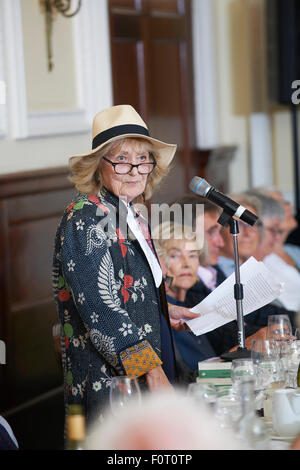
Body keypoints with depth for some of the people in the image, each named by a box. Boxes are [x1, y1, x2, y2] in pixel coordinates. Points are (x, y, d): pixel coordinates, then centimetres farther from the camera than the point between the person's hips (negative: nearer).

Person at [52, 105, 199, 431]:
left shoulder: (132, 217, 14)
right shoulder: (85, 218, -13)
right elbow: (99, 309, -20)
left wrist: (164, 313, 13)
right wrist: (153, 373, -22)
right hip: (109, 382, -8)